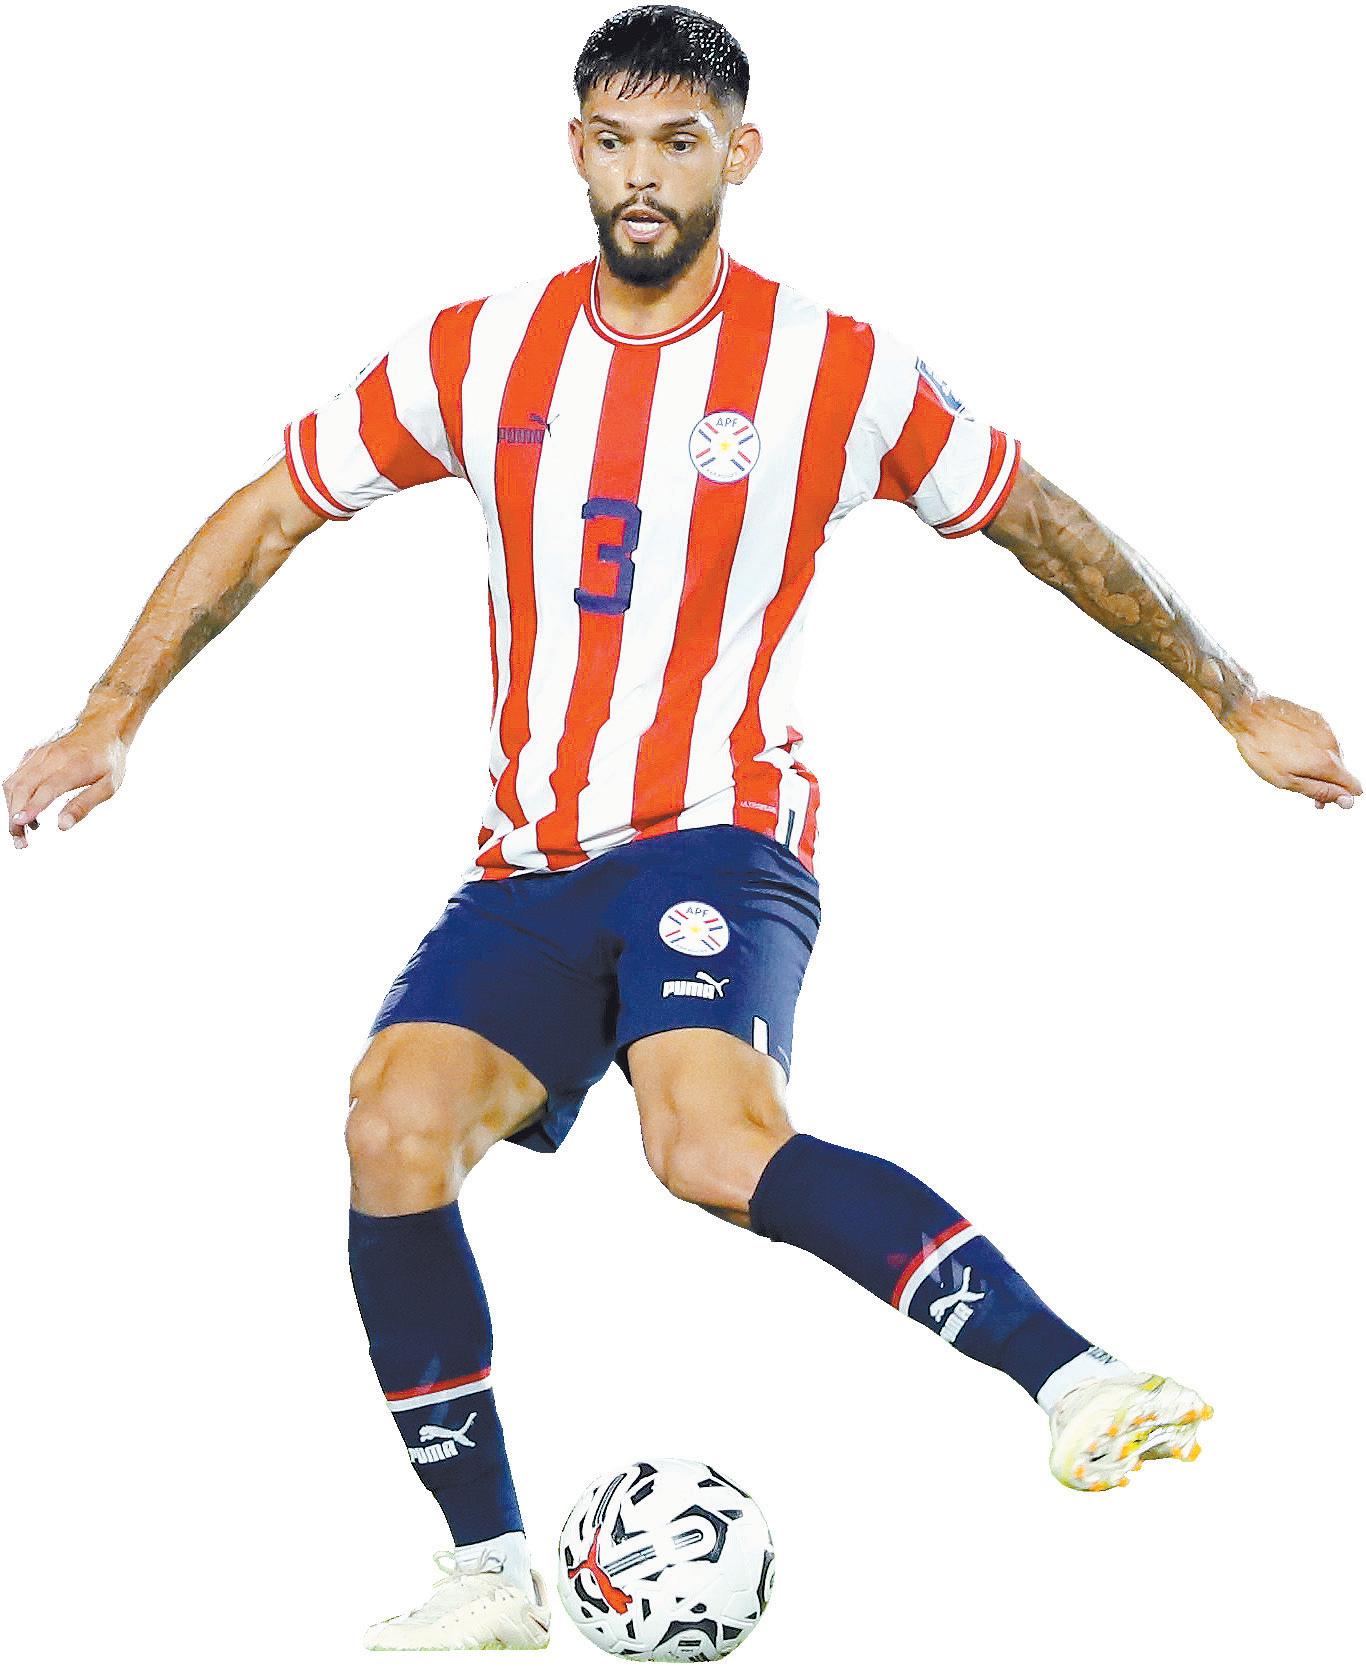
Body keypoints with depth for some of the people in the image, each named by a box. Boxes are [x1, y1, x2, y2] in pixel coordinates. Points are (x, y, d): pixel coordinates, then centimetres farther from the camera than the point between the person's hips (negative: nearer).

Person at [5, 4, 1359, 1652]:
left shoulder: (839, 370, -1)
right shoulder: (476, 354, 6)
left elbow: (1041, 523, 11)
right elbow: (268, 512, 16)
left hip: (721, 837, -4)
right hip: (526, 867, 4)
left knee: (713, 1137, -34)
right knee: (396, 1127, -20)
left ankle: (1077, 1383, -32)